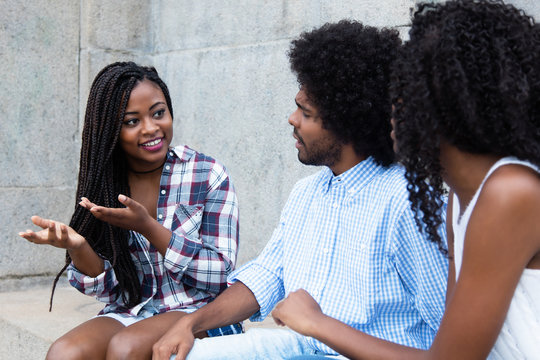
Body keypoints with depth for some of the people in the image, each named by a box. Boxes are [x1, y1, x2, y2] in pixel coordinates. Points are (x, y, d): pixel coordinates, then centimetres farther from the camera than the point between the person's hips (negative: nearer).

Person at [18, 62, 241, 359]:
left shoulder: (208, 175, -6)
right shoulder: (103, 182, 3)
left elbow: (221, 277, -10)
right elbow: (107, 289, 3)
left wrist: (148, 227, -20)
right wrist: (77, 246, -19)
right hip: (128, 313, 3)